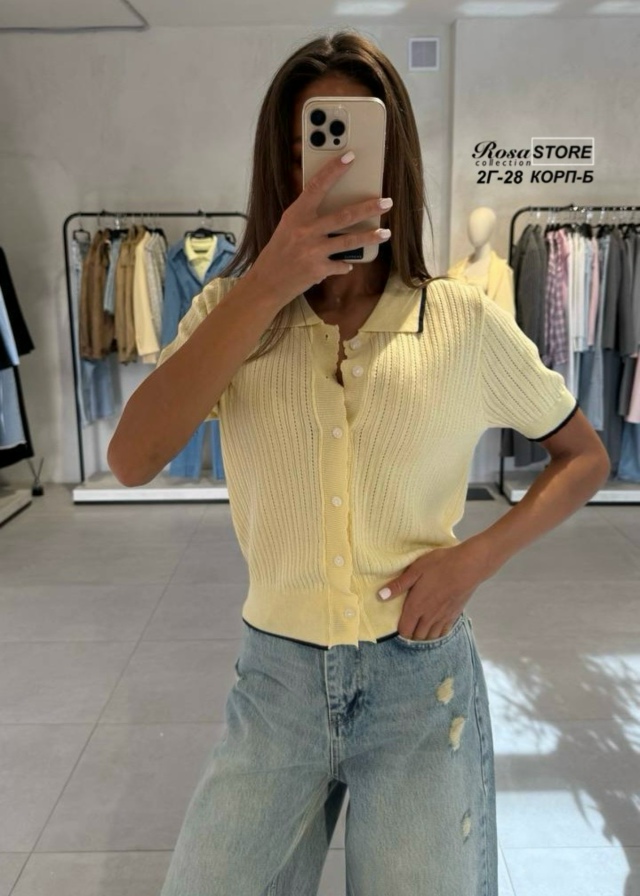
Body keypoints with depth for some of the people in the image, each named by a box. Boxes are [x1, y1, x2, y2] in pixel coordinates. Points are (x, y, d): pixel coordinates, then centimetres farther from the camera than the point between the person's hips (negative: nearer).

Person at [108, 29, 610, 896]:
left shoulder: (466, 322, -6)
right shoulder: (233, 310, -3)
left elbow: (585, 457, 5)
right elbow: (132, 459, -19)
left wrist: (476, 556, -11)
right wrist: (266, 283, -26)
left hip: (423, 679, 0)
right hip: (277, 678, 1)